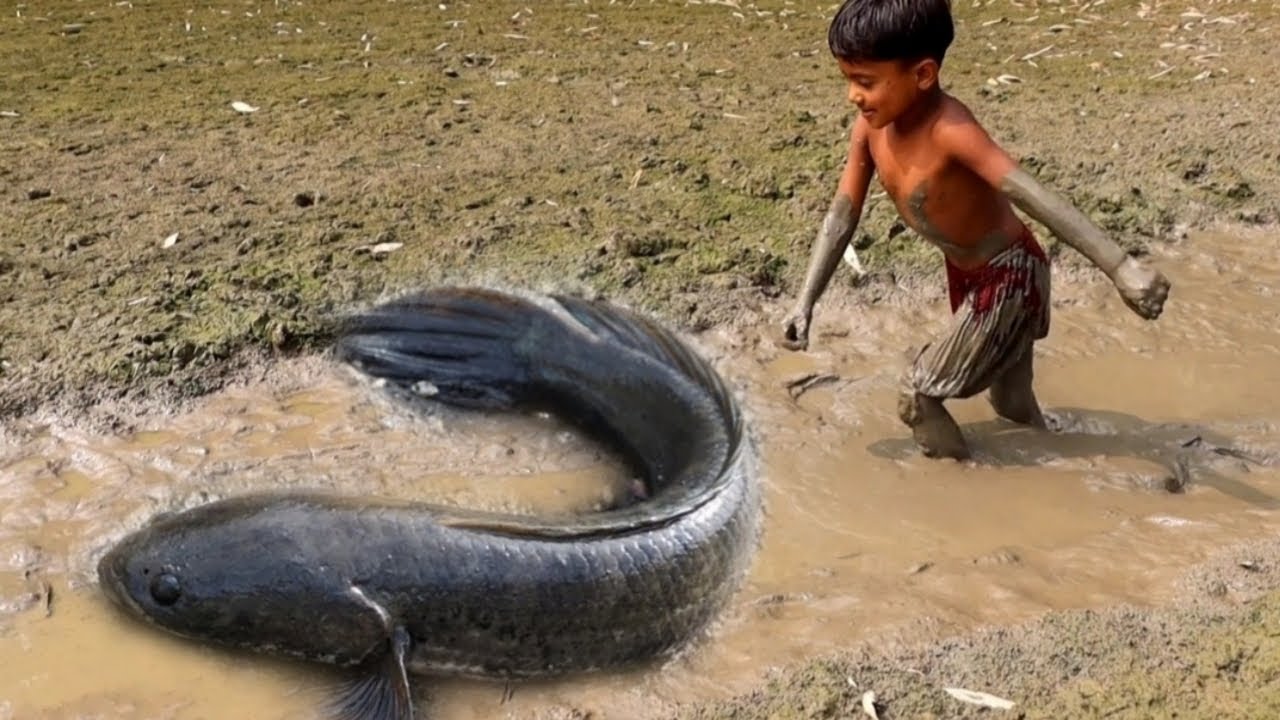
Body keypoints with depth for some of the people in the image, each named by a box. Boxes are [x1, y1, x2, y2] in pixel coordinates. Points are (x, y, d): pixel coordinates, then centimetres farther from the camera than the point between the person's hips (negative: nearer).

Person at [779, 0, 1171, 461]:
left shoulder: (949, 131, -35)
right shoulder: (870, 127, -12)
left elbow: (1033, 195, -44)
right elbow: (843, 214, -4)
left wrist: (1122, 267, -51)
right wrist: (805, 302, -3)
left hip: (1008, 276, -8)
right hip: (965, 273, 8)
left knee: (917, 398, -5)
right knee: (1011, 404, 27)